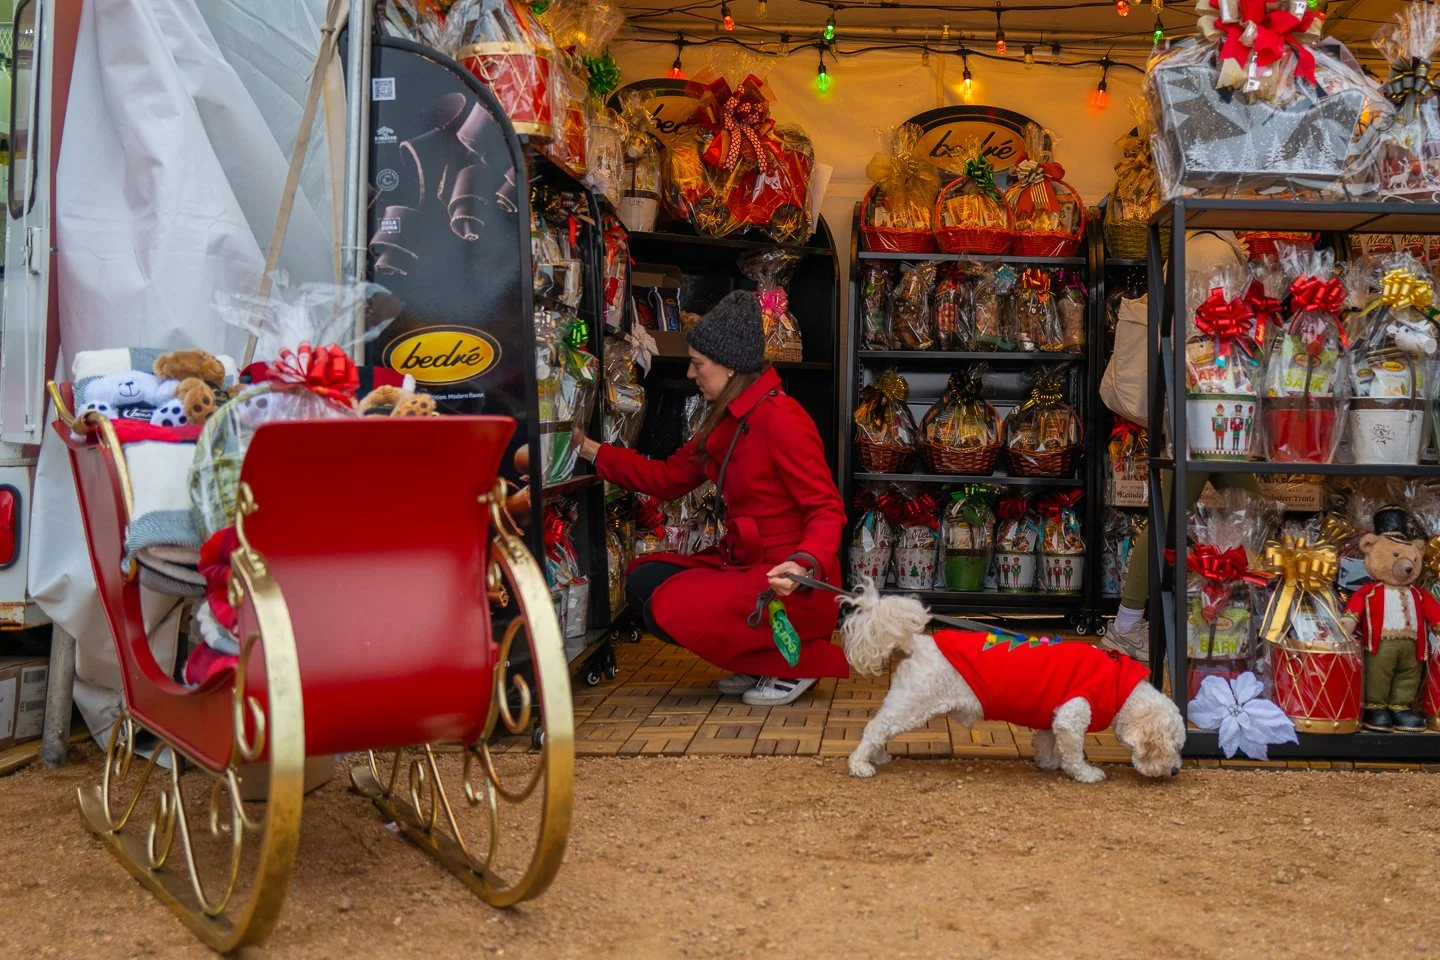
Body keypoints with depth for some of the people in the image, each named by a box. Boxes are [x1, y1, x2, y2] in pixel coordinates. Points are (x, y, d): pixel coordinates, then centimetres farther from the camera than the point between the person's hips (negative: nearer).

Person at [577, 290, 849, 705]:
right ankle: (759, 663, 11)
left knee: (671, 607, -21)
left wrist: (804, 565, -38)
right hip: (743, 563, 9)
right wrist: (591, 450, 14)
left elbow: (827, 510, -20)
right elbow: (668, 478, 14)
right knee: (645, 578, 3)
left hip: (792, 585, -9)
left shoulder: (781, 419, -18)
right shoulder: (727, 420, 10)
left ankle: (797, 662, -2)